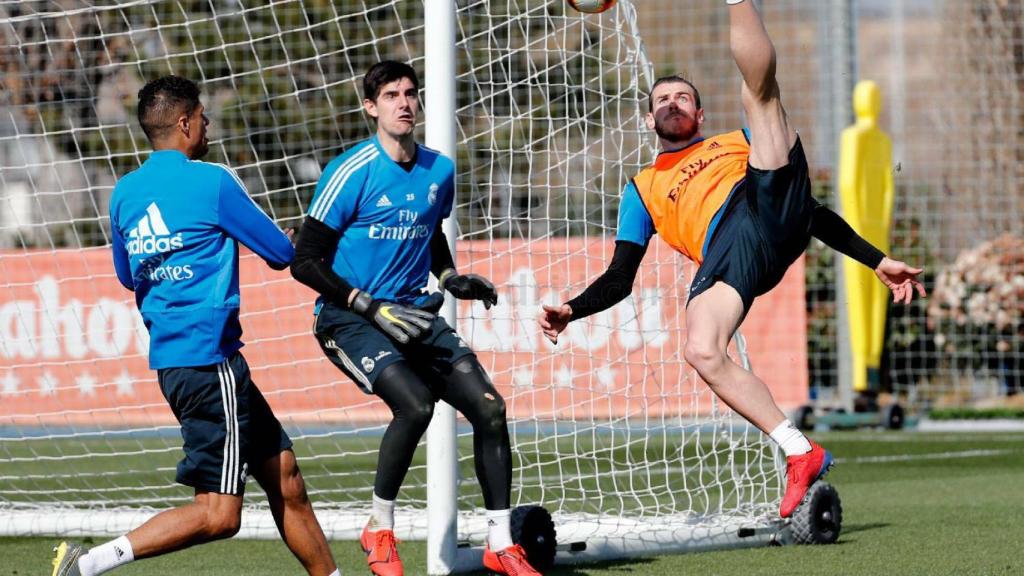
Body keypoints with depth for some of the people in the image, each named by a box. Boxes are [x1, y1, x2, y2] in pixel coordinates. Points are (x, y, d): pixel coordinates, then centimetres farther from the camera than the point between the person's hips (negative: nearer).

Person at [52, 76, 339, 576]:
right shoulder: (212, 182, -10)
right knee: (218, 515, -9)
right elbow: (281, 253, -2)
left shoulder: (125, 192, 9)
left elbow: (127, 276, 24)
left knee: (284, 475, 15)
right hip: (208, 357, -9)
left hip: (168, 355, 9)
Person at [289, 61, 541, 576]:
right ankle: (379, 529, -9)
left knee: (489, 407, -8)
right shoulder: (353, 171, -13)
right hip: (350, 321, -6)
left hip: (416, 316, 6)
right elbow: (305, 262, -13)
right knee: (415, 403, -30)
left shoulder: (439, 171, 7)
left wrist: (451, 278, 8)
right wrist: (373, 308, -19)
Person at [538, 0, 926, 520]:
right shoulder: (642, 190, 35)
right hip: (726, 250, 0)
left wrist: (876, 261, 23)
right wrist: (571, 311, 7)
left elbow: (814, 214, 32)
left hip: (773, 201, 0)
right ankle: (801, 455, -23)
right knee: (701, 353, -30)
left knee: (759, 84, -1)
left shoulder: (738, 143, 36)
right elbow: (619, 279, 26)